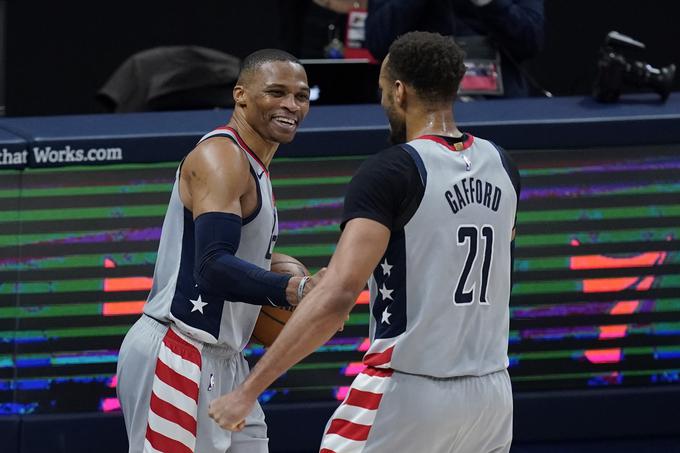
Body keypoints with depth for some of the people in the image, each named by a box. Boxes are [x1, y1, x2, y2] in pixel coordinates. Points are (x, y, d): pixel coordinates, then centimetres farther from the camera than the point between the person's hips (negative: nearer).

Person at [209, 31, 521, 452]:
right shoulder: (501, 166, 7)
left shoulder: (389, 173, -13)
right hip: (492, 391, 6)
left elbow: (338, 296, -23)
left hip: (409, 392, -6)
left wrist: (248, 390, -23)